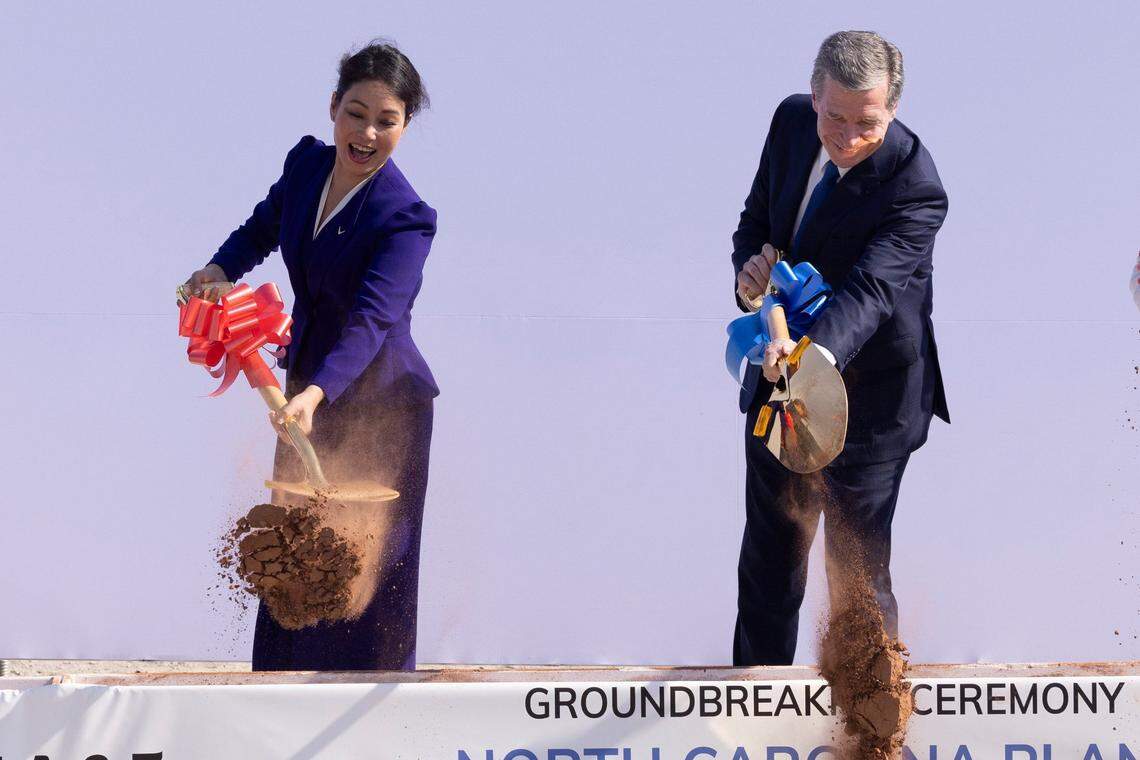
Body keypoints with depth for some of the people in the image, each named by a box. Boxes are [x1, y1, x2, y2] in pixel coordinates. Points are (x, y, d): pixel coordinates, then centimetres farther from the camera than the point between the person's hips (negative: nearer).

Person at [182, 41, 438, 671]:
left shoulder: (404, 218, -22)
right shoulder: (306, 163, -2)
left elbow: (371, 318, -34)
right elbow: (263, 228, 19)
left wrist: (316, 394, -48)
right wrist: (221, 270, -1)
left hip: (380, 404, -7)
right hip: (310, 389, 7)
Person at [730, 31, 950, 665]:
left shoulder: (914, 189, -27)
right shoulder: (792, 121, -8)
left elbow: (870, 291, -39)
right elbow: (757, 218, 6)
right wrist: (751, 269, -18)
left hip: (867, 398, -6)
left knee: (857, 566, 1)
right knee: (770, 549, 20)